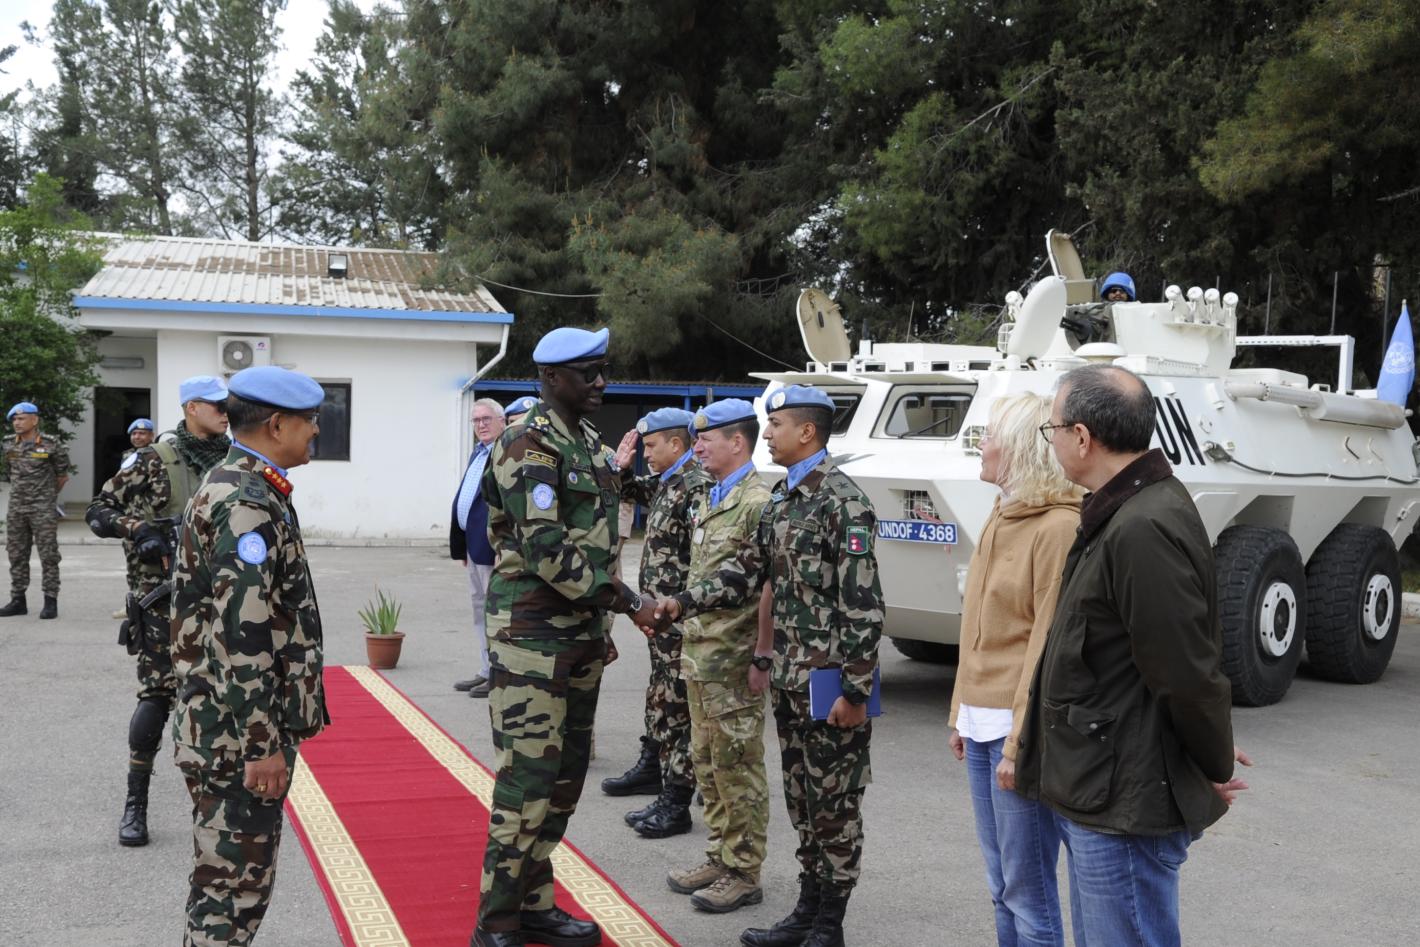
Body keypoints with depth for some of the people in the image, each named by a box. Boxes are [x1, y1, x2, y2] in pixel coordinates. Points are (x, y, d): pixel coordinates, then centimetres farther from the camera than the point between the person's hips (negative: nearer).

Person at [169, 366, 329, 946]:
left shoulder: (236, 486, 13)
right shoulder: (247, 502, -20)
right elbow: (241, 635, -25)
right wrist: (263, 743, -22)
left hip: (236, 725, 10)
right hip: (238, 735, -10)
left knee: (231, 875, 19)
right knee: (235, 882, -1)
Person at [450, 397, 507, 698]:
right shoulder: (478, 452, 15)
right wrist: (461, 544, 16)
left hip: (491, 546, -10)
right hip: (474, 545, 10)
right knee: (480, 608, 16)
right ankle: (486, 671, 25)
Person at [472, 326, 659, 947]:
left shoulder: (589, 442, 15)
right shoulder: (529, 446, -14)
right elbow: (546, 550, -21)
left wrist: (603, 626, 18)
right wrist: (623, 599, -20)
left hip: (581, 625, 9)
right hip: (533, 630, -9)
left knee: (566, 775, 13)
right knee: (528, 775, -8)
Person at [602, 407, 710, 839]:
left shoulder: (699, 487, -19)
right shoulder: (666, 482, 12)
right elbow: (633, 494, 30)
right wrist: (622, 467, 9)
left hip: (681, 620, -10)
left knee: (676, 707, -5)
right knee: (659, 697, 23)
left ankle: (675, 804, 0)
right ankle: (652, 767, 40)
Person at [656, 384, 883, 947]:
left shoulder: (842, 500, -16)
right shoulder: (782, 498, 11)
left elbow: (863, 604, -19)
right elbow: (749, 571, 15)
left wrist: (856, 689, -20)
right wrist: (683, 603, 3)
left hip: (830, 681, -9)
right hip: (789, 678, 9)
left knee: (834, 802, 3)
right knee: (803, 800, 16)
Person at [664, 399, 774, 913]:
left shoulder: (757, 503, -15)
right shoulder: (709, 501, 15)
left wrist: (762, 656, -20)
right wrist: (688, 643, 19)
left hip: (734, 659, -10)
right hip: (699, 653, 10)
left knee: (738, 766, -1)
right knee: (708, 762, 16)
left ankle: (743, 874, 8)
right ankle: (720, 858, 27)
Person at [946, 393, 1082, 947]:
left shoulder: (1058, 527, -15)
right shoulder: (1002, 517, 14)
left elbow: (1050, 646, -18)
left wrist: (1021, 743, -19)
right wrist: (961, 713, 17)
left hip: (1020, 729, -9)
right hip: (982, 724, 9)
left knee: (1028, 890, -1)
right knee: (1002, 887, 16)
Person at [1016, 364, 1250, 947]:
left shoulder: (1145, 530, -24)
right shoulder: (1119, 514, 11)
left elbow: (1188, 671, -21)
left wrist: (1215, 771, -7)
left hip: (1126, 808, -10)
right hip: (1096, 794, 10)